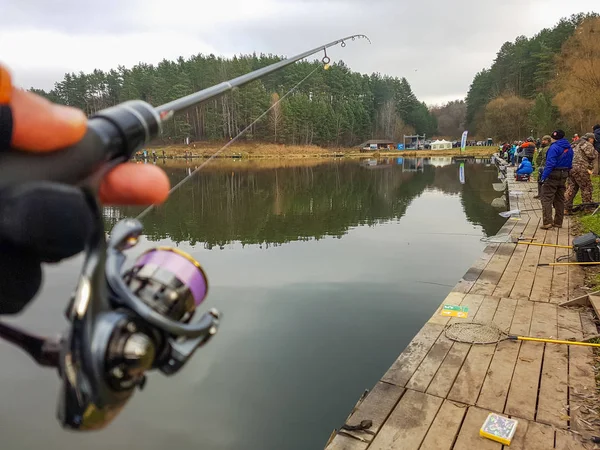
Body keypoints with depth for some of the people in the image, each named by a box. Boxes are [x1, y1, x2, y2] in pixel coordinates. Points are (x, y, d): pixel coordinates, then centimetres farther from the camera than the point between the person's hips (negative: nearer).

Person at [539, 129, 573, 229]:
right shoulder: (569, 148, 12)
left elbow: (550, 164, -21)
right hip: (563, 176, 8)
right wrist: (566, 173, 21)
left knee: (546, 199, -6)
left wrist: (544, 177, -21)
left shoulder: (554, 148, -14)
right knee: (560, 199, 14)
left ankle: (547, 222, -14)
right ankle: (558, 222, 20)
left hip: (553, 176, -8)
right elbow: (570, 164, 16)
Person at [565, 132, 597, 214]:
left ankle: (566, 209, 6)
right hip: (580, 169, -9)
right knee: (587, 188, 1)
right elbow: (592, 155, -12)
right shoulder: (587, 144, -2)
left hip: (570, 168, 9)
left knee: (571, 189, 8)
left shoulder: (576, 145, 26)